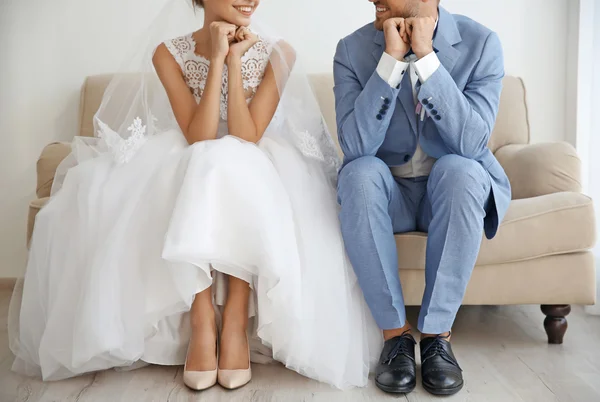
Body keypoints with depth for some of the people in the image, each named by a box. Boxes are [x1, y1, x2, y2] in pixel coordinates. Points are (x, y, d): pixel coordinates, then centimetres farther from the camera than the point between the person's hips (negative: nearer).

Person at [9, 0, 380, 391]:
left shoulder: (277, 54, -7)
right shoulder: (169, 54, -6)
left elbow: (246, 140, -17)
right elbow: (199, 140, -18)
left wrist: (235, 60, -19)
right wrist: (217, 59, -21)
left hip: (255, 177, 0)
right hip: (190, 175, 1)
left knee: (230, 164, -32)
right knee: (208, 164, -32)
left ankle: (236, 318, -26)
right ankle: (201, 320, -26)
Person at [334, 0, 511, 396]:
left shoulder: (481, 43, -10)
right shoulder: (353, 49, -9)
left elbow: (472, 143, -23)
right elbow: (355, 146, -21)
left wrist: (426, 56, -27)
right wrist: (392, 59, -27)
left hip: (454, 188, 0)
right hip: (387, 194, 1)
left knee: (459, 169, -33)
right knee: (360, 172, -31)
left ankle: (437, 333, -20)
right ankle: (395, 331, -20)